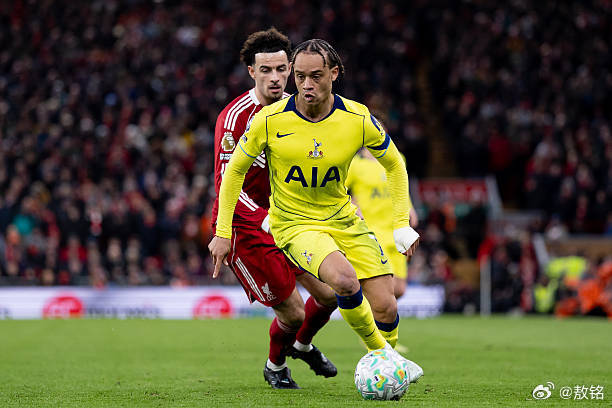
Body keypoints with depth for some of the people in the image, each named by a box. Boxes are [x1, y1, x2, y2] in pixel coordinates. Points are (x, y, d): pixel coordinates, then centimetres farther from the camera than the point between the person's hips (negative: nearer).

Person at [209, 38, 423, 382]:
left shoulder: (358, 119, -11)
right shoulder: (270, 120, -15)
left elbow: (394, 164, 6)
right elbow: (235, 169, 0)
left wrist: (402, 224, 2)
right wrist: (223, 232, -1)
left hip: (344, 220, 3)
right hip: (293, 223, -3)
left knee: (386, 308, -6)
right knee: (344, 279, -32)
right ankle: (380, 352, -7)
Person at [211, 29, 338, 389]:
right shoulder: (235, 116, -20)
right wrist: (267, 220, -35)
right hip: (243, 224, -6)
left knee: (331, 293, -1)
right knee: (292, 312, -8)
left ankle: (302, 344, 33)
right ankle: (275, 366, 26)